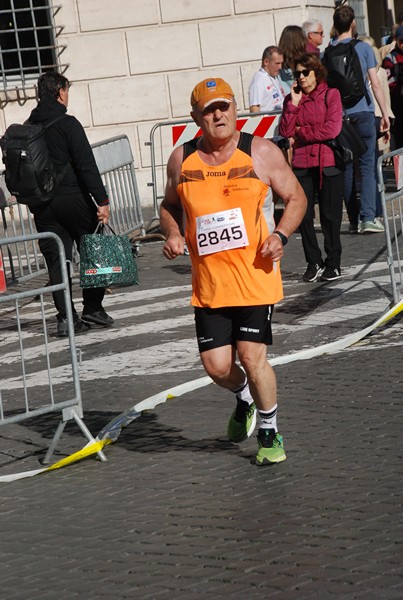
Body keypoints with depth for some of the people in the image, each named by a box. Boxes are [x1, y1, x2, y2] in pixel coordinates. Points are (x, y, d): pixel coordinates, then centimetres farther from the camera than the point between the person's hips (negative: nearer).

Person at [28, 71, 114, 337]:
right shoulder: (67, 124, -10)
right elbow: (87, 165, -16)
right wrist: (102, 200, -16)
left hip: (42, 206, 5)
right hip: (73, 200, -5)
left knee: (56, 260, 5)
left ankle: (66, 317, -1)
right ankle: (92, 308, 10)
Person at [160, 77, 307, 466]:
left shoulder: (261, 152, -3)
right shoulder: (181, 160, 4)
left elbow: (296, 198, 5)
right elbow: (169, 206, 20)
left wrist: (281, 235, -13)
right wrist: (172, 235, -2)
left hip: (255, 276, -3)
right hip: (208, 283, 3)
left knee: (252, 357, -9)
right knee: (216, 366, 1)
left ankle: (269, 434, 14)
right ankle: (244, 397, 38)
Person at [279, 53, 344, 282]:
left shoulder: (331, 94, -1)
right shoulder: (293, 98, 10)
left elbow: (332, 129, -12)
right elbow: (286, 132, -2)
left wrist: (301, 132, -3)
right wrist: (294, 103, -8)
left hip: (328, 162, -4)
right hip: (302, 164, 4)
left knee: (330, 215, 1)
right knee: (304, 215, 2)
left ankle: (333, 264, 9)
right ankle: (314, 262, 14)